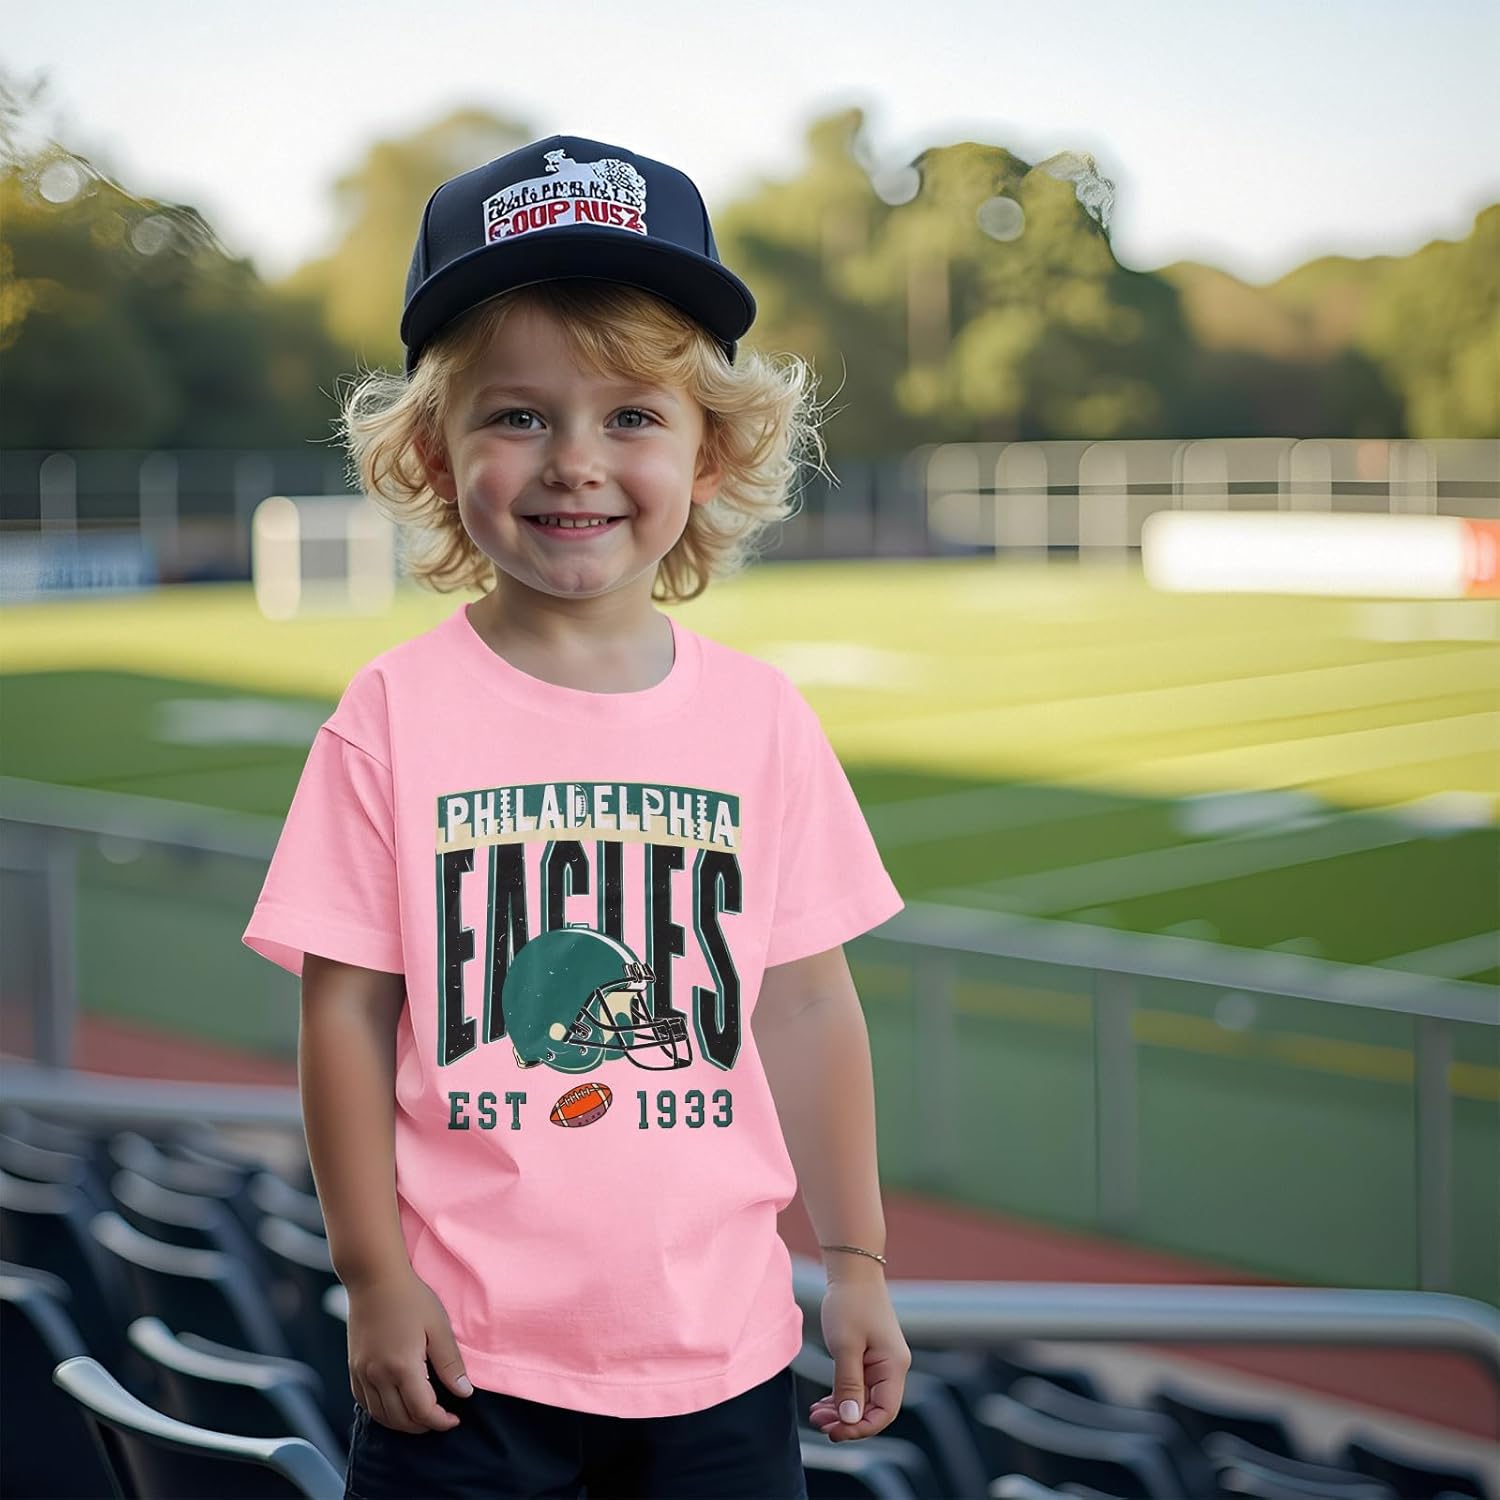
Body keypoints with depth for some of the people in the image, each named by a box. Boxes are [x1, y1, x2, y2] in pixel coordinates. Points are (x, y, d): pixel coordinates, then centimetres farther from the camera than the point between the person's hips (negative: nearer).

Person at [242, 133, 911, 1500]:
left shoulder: (759, 716, -1)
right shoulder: (397, 714, -8)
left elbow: (807, 1003, 4)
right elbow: (346, 1011, -5)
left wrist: (855, 1259, 7)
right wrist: (377, 1280, -5)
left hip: (720, 1341, 2)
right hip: (464, 1349, -2)